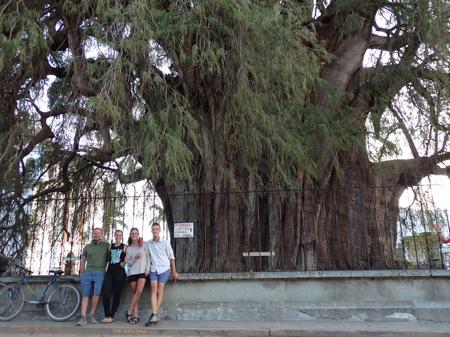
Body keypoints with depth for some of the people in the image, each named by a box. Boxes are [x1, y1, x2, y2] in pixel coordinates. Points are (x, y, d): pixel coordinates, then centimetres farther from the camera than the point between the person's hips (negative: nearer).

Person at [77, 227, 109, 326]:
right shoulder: (87, 247, 15)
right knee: (85, 295, -2)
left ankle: (92, 315, -3)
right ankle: (83, 317, -4)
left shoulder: (106, 245, 9)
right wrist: (81, 273, 11)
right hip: (87, 272, 2)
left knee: (97, 293, -14)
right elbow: (82, 261, 18)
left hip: (100, 273, -2)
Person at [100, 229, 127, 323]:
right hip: (109, 272, 3)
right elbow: (107, 258, 19)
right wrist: (106, 268, 8)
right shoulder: (110, 246, 14)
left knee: (116, 294, 0)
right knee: (106, 294, -10)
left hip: (119, 272, -3)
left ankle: (111, 316, 8)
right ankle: (106, 316, 1)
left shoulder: (125, 247, 5)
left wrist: (124, 262, -12)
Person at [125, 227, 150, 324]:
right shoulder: (129, 248, 9)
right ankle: (135, 315, 6)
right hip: (132, 272, 1)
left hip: (143, 271, -1)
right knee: (134, 293, 3)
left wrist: (147, 269, -4)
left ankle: (130, 312, -6)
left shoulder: (144, 245, 7)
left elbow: (148, 258, 5)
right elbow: (128, 263, 5)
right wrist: (135, 258, -12)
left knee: (139, 292, -16)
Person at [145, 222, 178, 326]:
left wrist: (174, 272, -1)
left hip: (164, 269, -1)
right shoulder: (148, 243, 8)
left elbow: (171, 257, 3)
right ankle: (155, 315, -21)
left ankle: (155, 314, -3)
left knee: (160, 290, -7)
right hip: (153, 269, 1)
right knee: (154, 289, -14)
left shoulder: (165, 242, 2)